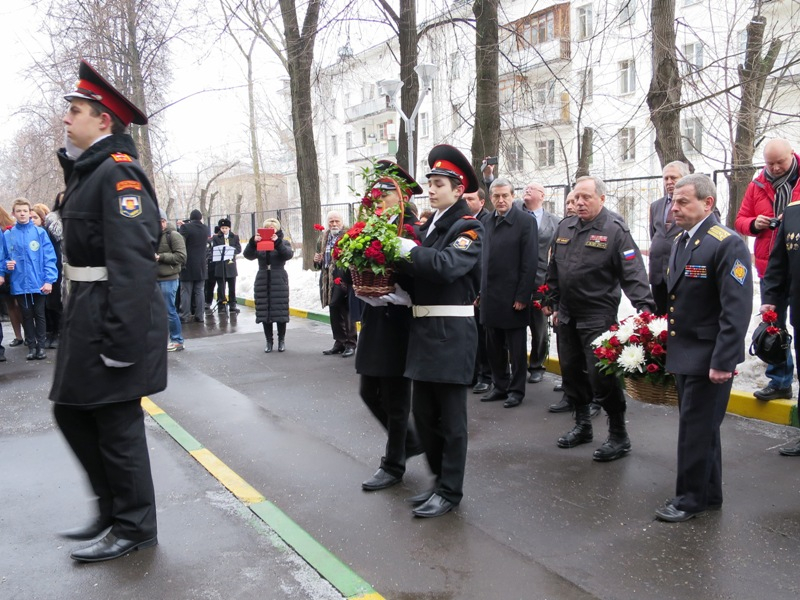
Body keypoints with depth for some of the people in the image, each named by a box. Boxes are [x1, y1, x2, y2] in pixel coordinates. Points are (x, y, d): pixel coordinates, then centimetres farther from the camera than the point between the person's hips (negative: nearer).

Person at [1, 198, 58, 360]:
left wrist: (49, 280, -13)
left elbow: (49, 258, -7)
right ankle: (31, 346, 21)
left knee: (39, 315, 9)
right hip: (20, 284, 2)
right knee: (27, 316, 11)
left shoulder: (40, 233, -5)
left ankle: (41, 346, 18)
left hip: (38, 283, -2)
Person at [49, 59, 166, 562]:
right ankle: (112, 508, 32)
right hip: (87, 311, 10)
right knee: (73, 412, 17)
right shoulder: (87, 169, 15)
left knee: (117, 423, 1)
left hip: (114, 315, -10)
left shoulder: (118, 172, -15)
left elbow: (133, 260, -23)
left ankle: (134, 527, 17)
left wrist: (120, 340, -25)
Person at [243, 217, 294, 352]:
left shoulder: (284, 242, 6)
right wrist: (253, 242, -22)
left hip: (279, 281, -2)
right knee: (264, 312, 2)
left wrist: (277, 242, -27)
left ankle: (281, 340, 9)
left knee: (280, 312, -3)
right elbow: (248, 255, -6)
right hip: (262, 280, 3)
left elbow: (288, 254, -15)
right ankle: (269, 341, 12)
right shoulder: (258, 244, 11)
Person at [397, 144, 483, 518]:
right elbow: (418, 269, 13)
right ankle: (441, 479, 31)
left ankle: (450, 492, 14)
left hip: (451, 331, -8)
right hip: (423, 328, 8)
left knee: (450, 416, 2)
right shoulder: (428, 225, 15)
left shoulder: (468, 228, -8)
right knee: (423, 412, 15)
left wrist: (404, 247, -21)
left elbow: (447, 264, -25)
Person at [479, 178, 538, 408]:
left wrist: (522, 296, -16)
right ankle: (500, 386, 27)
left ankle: (516, 390, 18)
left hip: (513, 297, -6)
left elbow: (530, 262, -12)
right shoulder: (488, 222, 9)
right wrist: (480, 291, 6)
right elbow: (484, 259, 11)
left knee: (516, 347, 6)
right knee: (494, 346, 14)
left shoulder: (526, 221, -8)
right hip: (490, 295, 6)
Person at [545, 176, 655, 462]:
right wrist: (553, 304, 19)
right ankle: (582, 425, 32)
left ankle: (619, 435, 9)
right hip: (567, 316, 7)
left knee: (601, 377, -6)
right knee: (571, 372, 14)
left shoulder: (615, 230, -11)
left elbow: (633, 274, -17)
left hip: (598, 317, -7)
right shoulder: (565, 227, 9)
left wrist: (645, 309, -26)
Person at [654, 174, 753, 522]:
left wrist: (723, 362, -23)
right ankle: (709, 494, 31)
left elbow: (737, 309, -21)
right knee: (701, 427, 18)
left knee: (696, 428, 0)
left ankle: (691, 498, 15)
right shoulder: (680, 243, 11)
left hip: (708, 359, -9)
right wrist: (667, 345, 13)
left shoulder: (727, 244, -16)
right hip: (683, 354, 9)